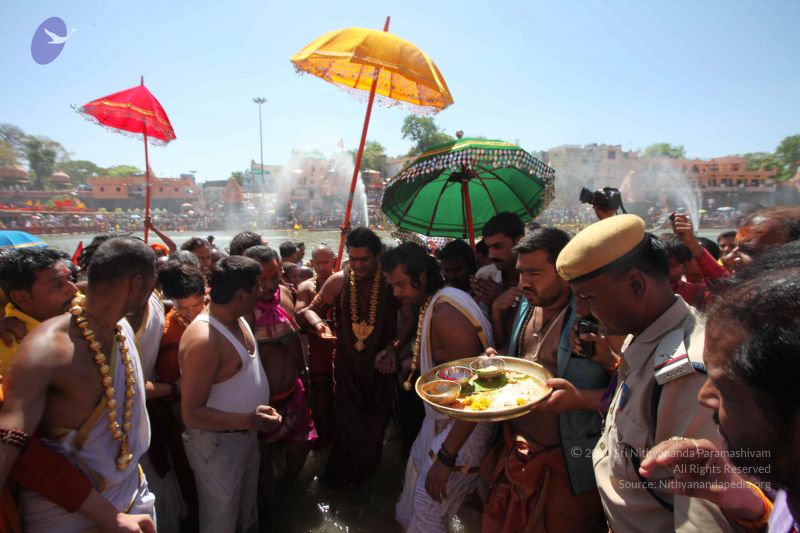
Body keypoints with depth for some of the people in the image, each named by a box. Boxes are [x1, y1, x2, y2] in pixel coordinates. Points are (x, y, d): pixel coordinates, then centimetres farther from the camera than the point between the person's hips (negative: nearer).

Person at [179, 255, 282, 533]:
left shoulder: (238, 319, -3)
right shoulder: (203, 340, -31)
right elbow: (191, 414, -28)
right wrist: (249, 419, -34)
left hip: (246, 433, 8)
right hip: (217, 442, -8)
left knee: (248, 504, 30)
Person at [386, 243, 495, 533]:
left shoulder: (446, 315, -29)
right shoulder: (435, 303, 1)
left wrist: (446, 457, -28)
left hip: (463, 426, -10)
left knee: (429, 508, 1)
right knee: (417, 466, 28)